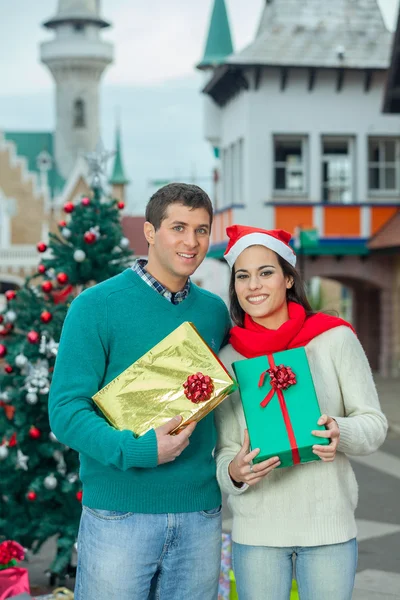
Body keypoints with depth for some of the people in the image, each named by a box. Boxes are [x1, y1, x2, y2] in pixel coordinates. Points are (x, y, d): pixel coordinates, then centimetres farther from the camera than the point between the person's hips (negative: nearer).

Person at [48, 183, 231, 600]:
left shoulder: (215, 311, 8)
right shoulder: (98, 305, -7)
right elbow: (65, 409, -12)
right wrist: (136, 450, -24)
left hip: (200, 514, 4)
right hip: (119, 514, -4)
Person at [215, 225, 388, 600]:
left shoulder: (335, 338, -4)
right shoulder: (227, 359, 2)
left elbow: (374, 423, 0)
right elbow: (224, 453, 5)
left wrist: (342, 433, -21)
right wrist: (235, 472, -17)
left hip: (328, 526, -1)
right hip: (255, 530, 1)